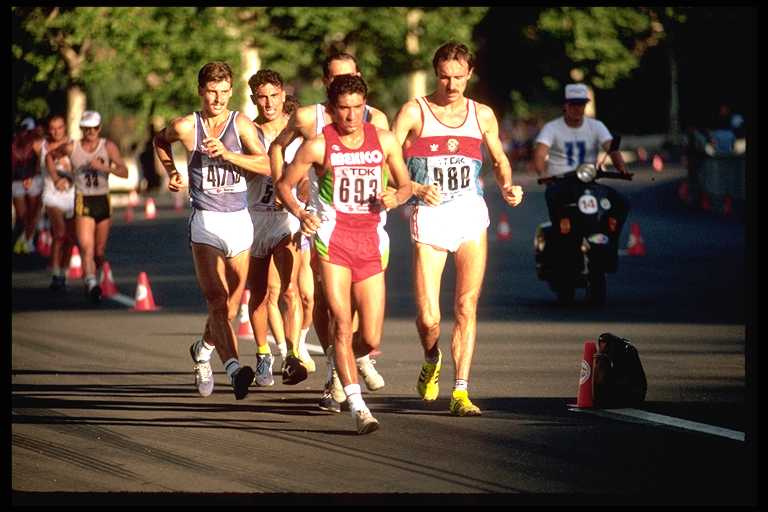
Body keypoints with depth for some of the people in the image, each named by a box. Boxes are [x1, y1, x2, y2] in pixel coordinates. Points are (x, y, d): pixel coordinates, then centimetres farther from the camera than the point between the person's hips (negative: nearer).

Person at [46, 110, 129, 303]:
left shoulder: (108, 146, -2)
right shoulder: (71, 148, -1)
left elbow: (124, 172, -10)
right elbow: (50, 157, 19)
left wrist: (104, 166, -25)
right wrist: (56, 178, 8)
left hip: (103, 201, 2)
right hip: (83, 202, -2)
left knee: (99, 252, 10)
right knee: (86, 247, -21)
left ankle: (91, 278, 32)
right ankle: (91, 283, -33)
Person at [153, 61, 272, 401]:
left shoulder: (240, 124, 2)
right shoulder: (185, 127, 1)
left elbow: (266, 165, -8)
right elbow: (160, 141, 23)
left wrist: (227, 154, -19)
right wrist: (171, 172, 9)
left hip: (239, 219, 3)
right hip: (205, 221, -3)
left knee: (232, 303, 12)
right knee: (216, 299, -18)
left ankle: (203, 349, 40)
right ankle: (233, 367, -32)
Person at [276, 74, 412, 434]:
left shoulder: (383, 141, 8)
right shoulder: (318, 145, -1)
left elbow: (406, 185, 17)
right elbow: (284, 185, 6)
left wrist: (395, 197, -7)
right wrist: (300, 214, -12)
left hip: (371, 242, 3)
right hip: (332, 239, -3)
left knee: (371, 340, 2)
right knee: (342, 323, -17)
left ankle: (347, 364, 37)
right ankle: (357, 404, -20)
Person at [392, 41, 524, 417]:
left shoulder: (482, 115, 10)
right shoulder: (414, 112, 0)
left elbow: (499, 159, 24)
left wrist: (507, 187, 4)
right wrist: (415, 189, -22)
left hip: (471, 215, 2)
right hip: (429, 216, -2)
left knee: (466, 308, -3)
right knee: (428, 319, -7)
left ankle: (461, 392, 2)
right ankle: (431, 361, 26)